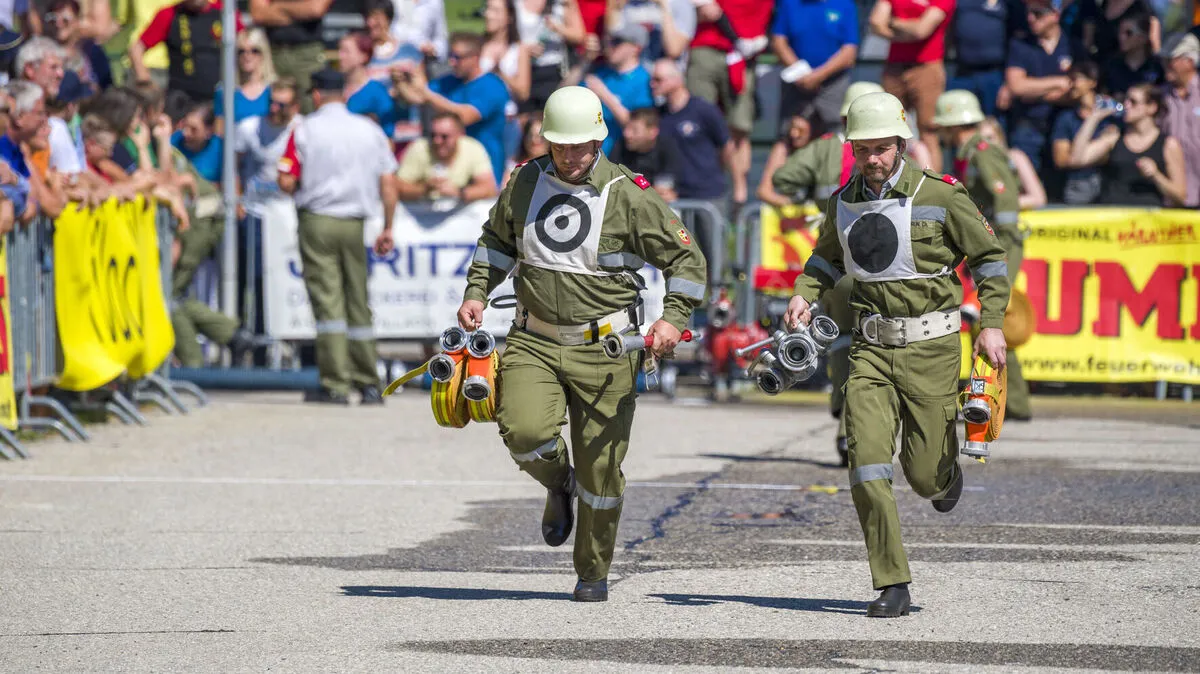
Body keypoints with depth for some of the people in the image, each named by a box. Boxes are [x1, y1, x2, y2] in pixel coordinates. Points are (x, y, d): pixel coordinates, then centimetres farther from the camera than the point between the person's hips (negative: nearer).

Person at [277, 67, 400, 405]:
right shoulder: (370, 130, 7)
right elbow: (388, 186, 4)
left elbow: (286, 182, -7)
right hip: (354, 224, 3)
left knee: (327, 300, -5)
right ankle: (369, 384, 12)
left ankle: (335, 385, -10)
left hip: (316, 221, -3)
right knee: (358, 303, 11)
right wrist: (387, 229, 12)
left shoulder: (305, 129, -3)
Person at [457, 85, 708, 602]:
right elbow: (496, 240, 23)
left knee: (601, 467, 1)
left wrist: (673, 318, -15)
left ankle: (593, 573, 20)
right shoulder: (525, 182, 5)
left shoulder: (629, 196, -7)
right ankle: (559, 485, 14)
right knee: (524, 430, -23)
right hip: (534, 341, 2)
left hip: (604, 349, -2)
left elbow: (687, 260, -1)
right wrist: (476, 293, 9)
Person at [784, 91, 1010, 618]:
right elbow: (827, 256, 26)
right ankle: (892, 585, -6)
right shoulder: (844, 202, 6)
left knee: (923, 473, 3)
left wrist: (992, 325, -8)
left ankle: (947, 471, 43)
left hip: (930, 347, -3)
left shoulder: (939, 197, -7)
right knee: (867, 464, -12)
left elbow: (989, 257, 1)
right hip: (871, 347, 3)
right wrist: (804, 294, 7)